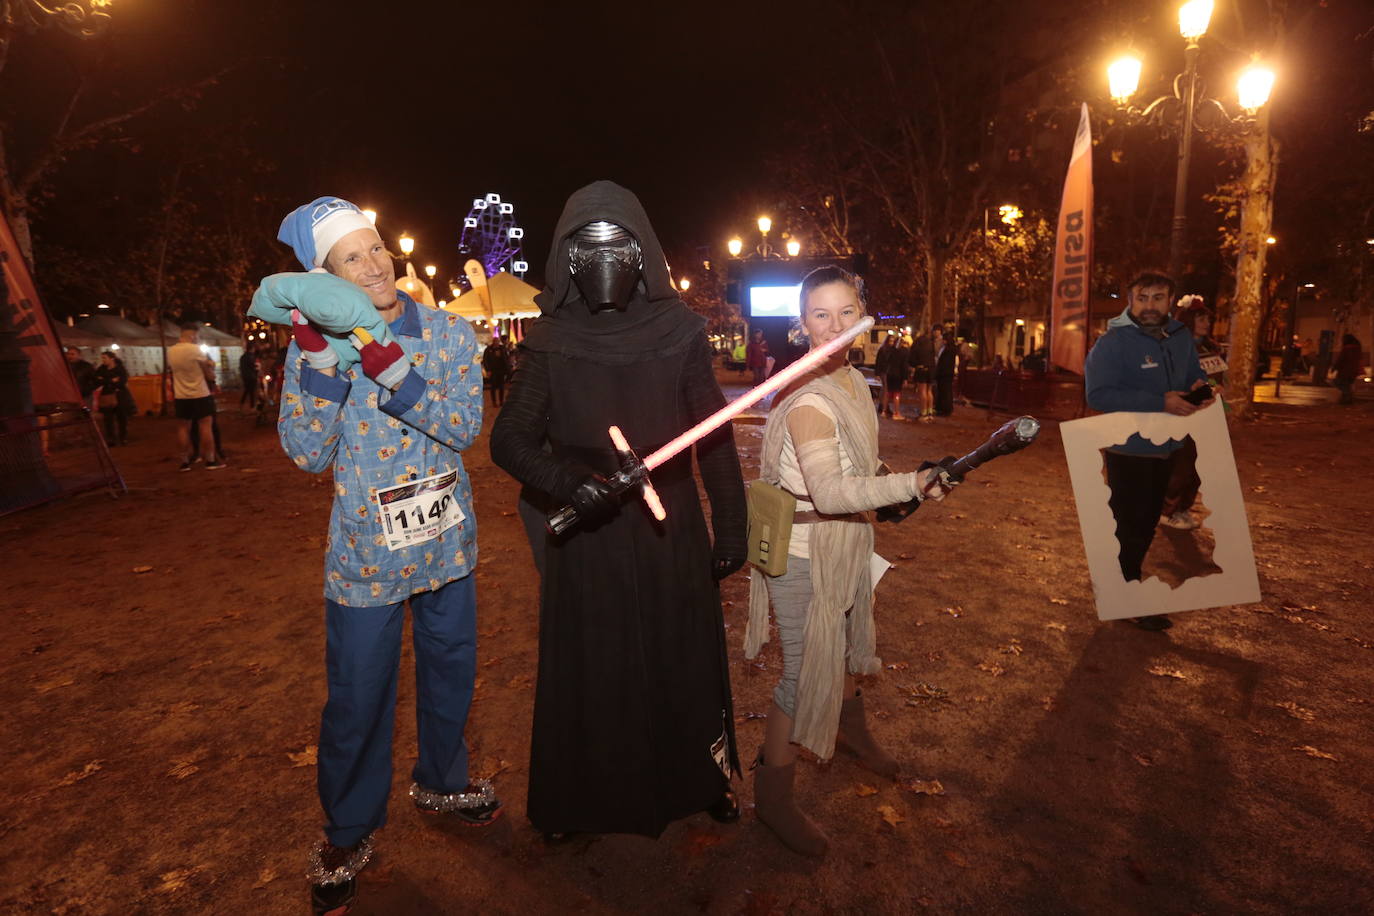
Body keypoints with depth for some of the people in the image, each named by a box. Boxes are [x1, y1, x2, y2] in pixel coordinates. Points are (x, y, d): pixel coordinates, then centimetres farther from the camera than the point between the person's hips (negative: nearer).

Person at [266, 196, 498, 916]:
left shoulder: (447, 331, -3)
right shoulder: (315, 343, -5)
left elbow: (466, 426, -15)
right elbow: (309, 454, -13)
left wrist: (391, 370, -28)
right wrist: (318, 357, -24)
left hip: (446, 539, 2)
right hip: (365, 551, -2)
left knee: (450, 671, 18)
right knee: (357, 698, 8)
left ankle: (441, 781, 46)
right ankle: (347, 833, 34)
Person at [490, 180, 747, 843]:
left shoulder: (679, 332, -5)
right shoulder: (550, 342, -5)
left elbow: (715, 439, -1)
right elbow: (509, 439, -5)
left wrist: (731, 528, 0)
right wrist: (565, 480, -25)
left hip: (672, 533, 1)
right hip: (585, 535, 0)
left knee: (684, 660, 15)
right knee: (585, 669, 13)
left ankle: (701, 777, 41)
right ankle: (574, 797, 38)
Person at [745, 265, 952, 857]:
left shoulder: (852, 381, 3)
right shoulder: (808, 399, -27)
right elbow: (830, 492, -40)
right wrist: (913, 484, -41)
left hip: (844, 546, 9)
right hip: (803, 555, -9)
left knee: (848, 641, 28)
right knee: (805, 674, 1)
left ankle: (852, 730, 56)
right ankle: (772, 796, 22)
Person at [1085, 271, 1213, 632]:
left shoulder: (1181, 339, 6)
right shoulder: (1113, 342, -17)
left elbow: (1196, 378, 17)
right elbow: (1098, 394, -27)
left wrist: (1201, 390, -8)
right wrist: (1160, 403, -30)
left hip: (1167, 449, 7)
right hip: (1128, 450, -7)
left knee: (1147, 523, 20)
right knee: (1129, 527, 1)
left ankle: (1129, 582, 39)